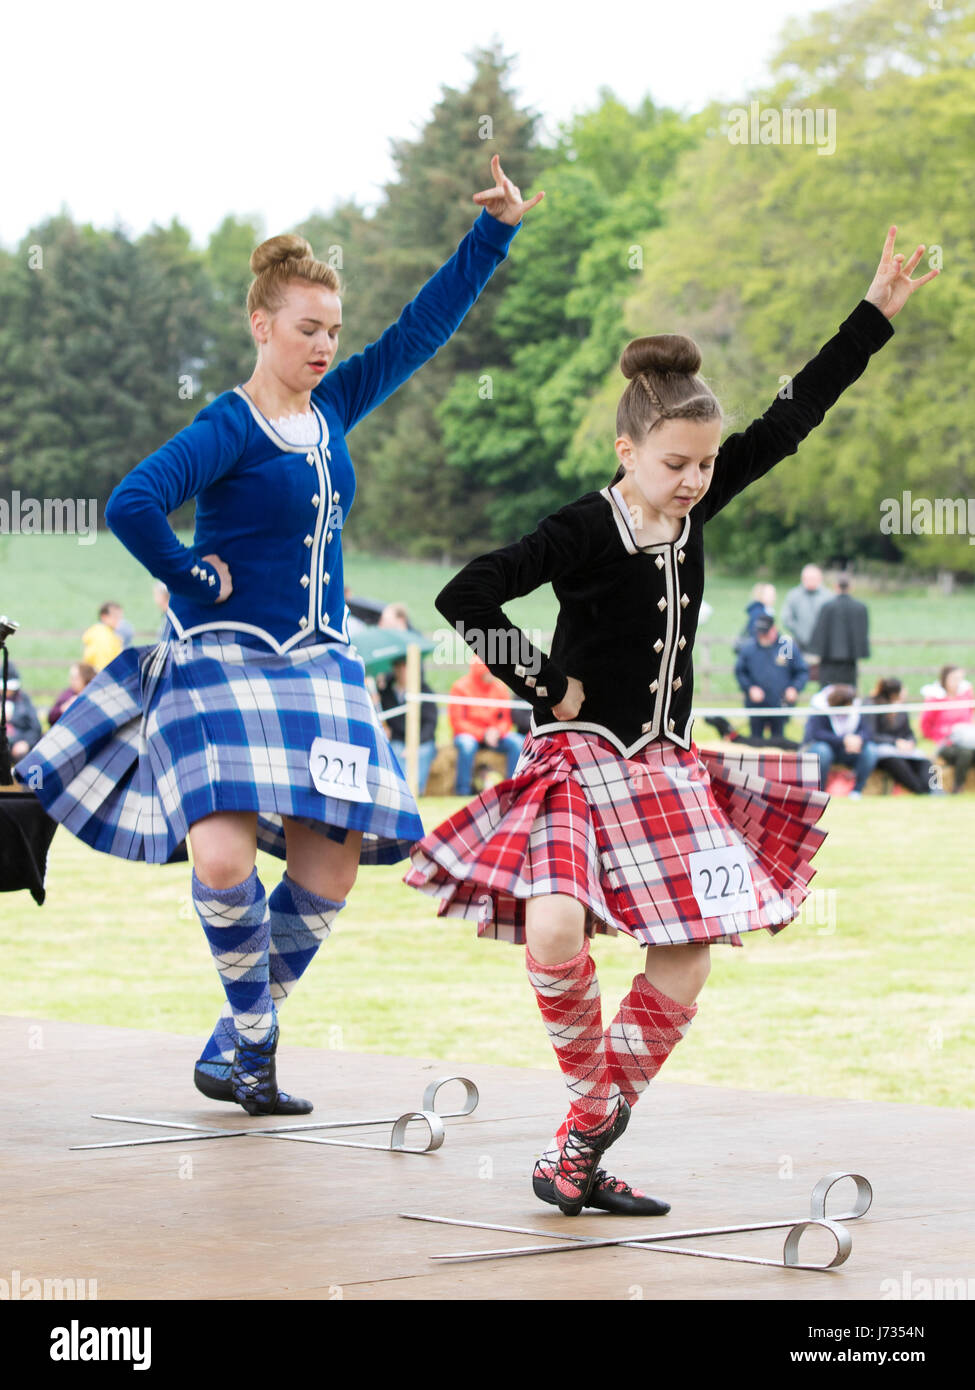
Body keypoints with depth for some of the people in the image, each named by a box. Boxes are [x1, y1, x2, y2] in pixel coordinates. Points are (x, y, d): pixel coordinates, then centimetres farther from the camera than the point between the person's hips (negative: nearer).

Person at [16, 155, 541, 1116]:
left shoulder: (333, 409, 10)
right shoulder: (229, 428, -11)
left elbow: (424, 327, 15)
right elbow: (131, 506, -24)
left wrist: (497, 230, 10)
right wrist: (196, 578, -13)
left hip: (317, 667, 6)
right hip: (222, 664, -6)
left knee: (327, 874, -3)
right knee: (224, 860, -23)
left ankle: (234, 1047, 14)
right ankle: (255, 1032, 3)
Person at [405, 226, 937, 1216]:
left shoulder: (692, 512, 3)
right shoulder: (584, 532, -15)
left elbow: (790, 420, 9)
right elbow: (463, 598, -19)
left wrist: (876, 314, 10)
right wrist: (548, 686, -13)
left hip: (666, 769, 6)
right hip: (581, 761, -6)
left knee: (683, 966, -3)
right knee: (556, 936, -27)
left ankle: (581, 1146, 6)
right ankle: (596, 1091, 0)